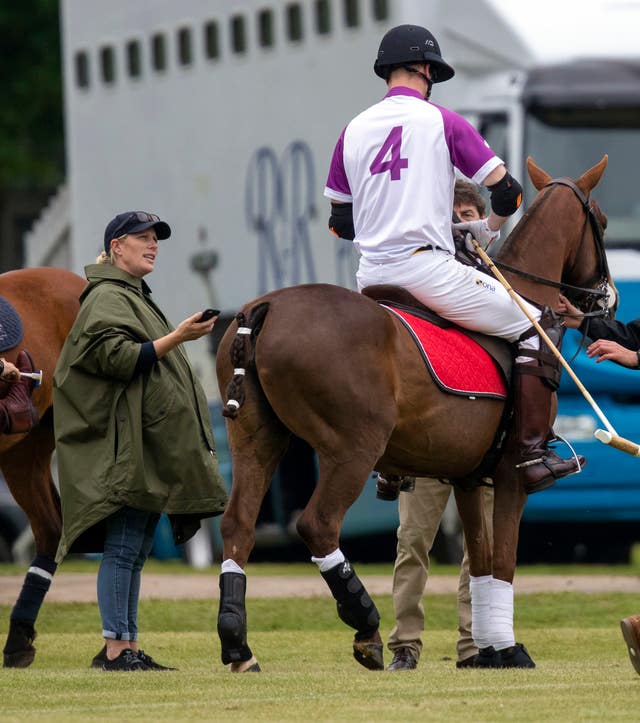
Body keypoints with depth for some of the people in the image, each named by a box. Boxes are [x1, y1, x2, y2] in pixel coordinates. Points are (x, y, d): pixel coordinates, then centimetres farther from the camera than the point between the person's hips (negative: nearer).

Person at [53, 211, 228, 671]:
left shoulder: (135, 298, 23)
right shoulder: (107, 297, -9)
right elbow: (118, 358, -21)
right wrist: (176, 338, -26)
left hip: (150, 443, 11)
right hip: (125, 447, -11)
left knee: (135, 551, 9)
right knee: (123, 548, -11)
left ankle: (129, 648, 10)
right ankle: (116, 647, -12)